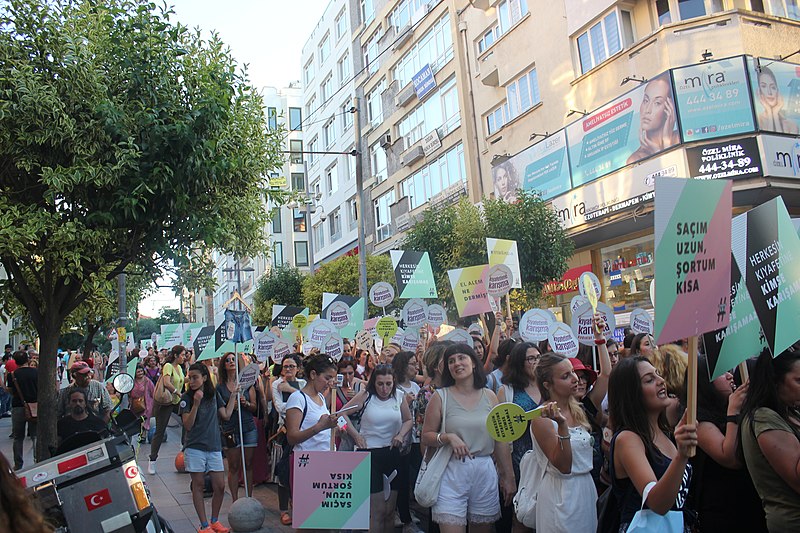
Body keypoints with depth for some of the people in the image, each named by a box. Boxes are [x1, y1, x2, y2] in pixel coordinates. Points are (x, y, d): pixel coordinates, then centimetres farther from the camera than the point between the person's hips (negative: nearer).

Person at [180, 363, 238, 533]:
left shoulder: (214, 395, 8)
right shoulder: (186, 398, -5)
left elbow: (226, 415, 7)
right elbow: (187, 425, -12)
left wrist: (233, 396, 9)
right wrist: (196, 404, -22)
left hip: (214, 447, 4)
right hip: (195, 447, -4)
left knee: (220, 486, 4)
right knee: (198, 486, 4)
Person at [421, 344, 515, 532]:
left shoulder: (489, 396, 5)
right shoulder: (440, 396, -2)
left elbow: (500, 439, 8)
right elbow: (426, 437, 0)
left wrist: (508, 477, 9)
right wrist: (448, 437, -18)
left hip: (485, 472, 3)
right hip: (451, 472, -2)